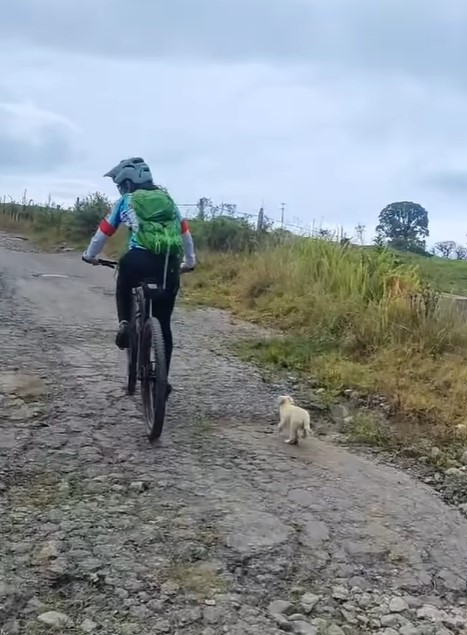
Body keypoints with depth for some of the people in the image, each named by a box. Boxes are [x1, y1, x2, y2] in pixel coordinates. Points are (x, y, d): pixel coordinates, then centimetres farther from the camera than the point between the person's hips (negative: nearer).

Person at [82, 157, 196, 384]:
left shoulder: (126, 201, 16)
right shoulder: (167, 199, 25)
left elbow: (104, 231, 22)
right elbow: (185, 232, 27)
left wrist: (90, 255, 38)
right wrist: (190, 261, 38)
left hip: (140, 260, -2)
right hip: (170, 264, 3)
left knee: (124, 285, 36)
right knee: (163, 324, 12)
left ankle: (124, 324, 15)